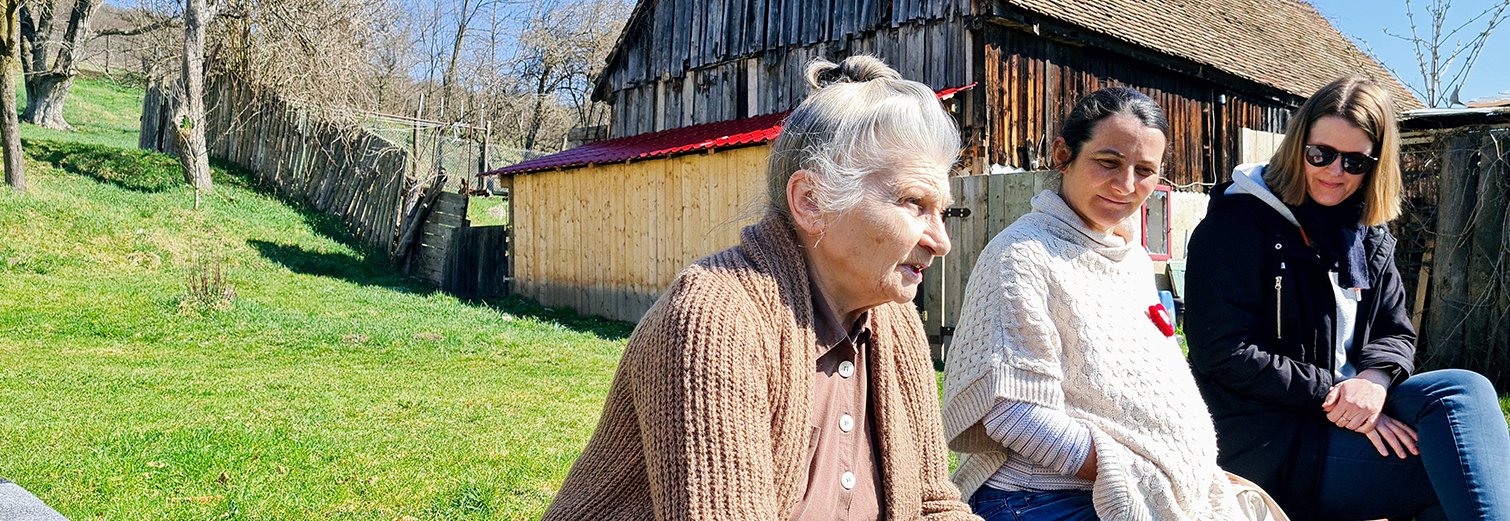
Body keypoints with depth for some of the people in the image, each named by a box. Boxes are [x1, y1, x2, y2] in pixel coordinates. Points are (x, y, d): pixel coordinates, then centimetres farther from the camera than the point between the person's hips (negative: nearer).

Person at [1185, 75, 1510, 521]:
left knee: (1464, 389, -19)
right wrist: (1334, 397, -18)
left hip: (1338, 414, 7)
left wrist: (1374, 378, -13)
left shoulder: (1369, 237, 14)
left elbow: (1395, 334, 12)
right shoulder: (1237, 226, -10)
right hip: (1269, 443, -7)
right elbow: (1226, 354, -17)